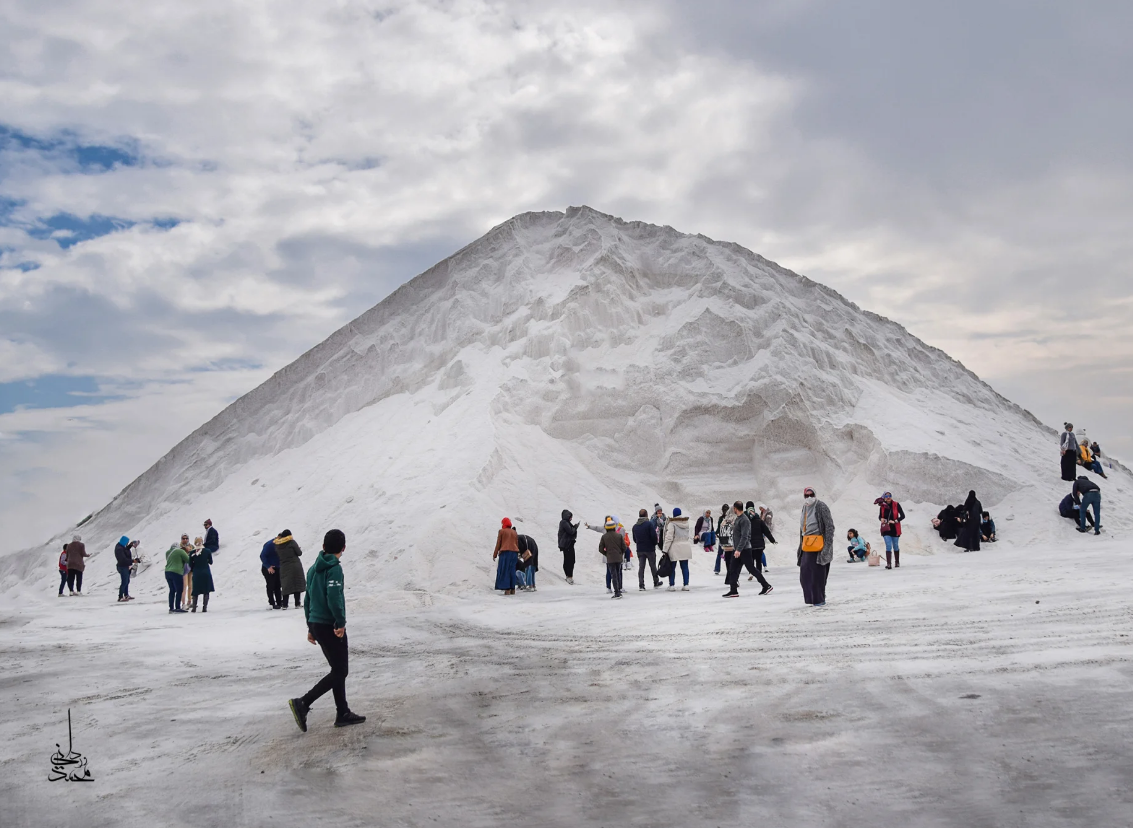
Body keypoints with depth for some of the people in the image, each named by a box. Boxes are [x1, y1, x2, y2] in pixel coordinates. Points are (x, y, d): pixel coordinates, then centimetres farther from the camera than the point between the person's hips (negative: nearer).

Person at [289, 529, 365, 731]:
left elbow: (307, 599, 16)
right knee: (340, 671, -2)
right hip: (330, 626, -9)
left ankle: (343, 713, 19)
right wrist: (341, 622, -17)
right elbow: (334, 597, -26)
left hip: (316, 625, 9)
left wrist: (311, 627, 22)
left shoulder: (313, 568, 12)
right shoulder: (334, 568, -14)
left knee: (338, 669, 16)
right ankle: (303, 703, -11)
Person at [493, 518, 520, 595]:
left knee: (505, 571, -4)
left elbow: (498, 544, 1)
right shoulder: (514, 532, 16)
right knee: (512, 571, 9)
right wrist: (517, 555, 24)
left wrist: (495, 555, 6)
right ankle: (513, 589, 6)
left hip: (505, 552, -5)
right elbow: (517, 544, 17)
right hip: (514, 551, 5)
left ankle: (507, 589, -12)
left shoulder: (501, 531, 2)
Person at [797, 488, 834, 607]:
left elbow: (830, 526, -12)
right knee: (805, 574, 7)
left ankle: (819, 599, 6)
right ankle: (811, 598, 18)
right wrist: (801, 544, 21)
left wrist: (828, 545, -18)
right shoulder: (805, 508, 16)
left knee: (817, 574, -3)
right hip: (807, 546, 8)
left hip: (818, 546, -8)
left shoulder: (821, 507, -9)